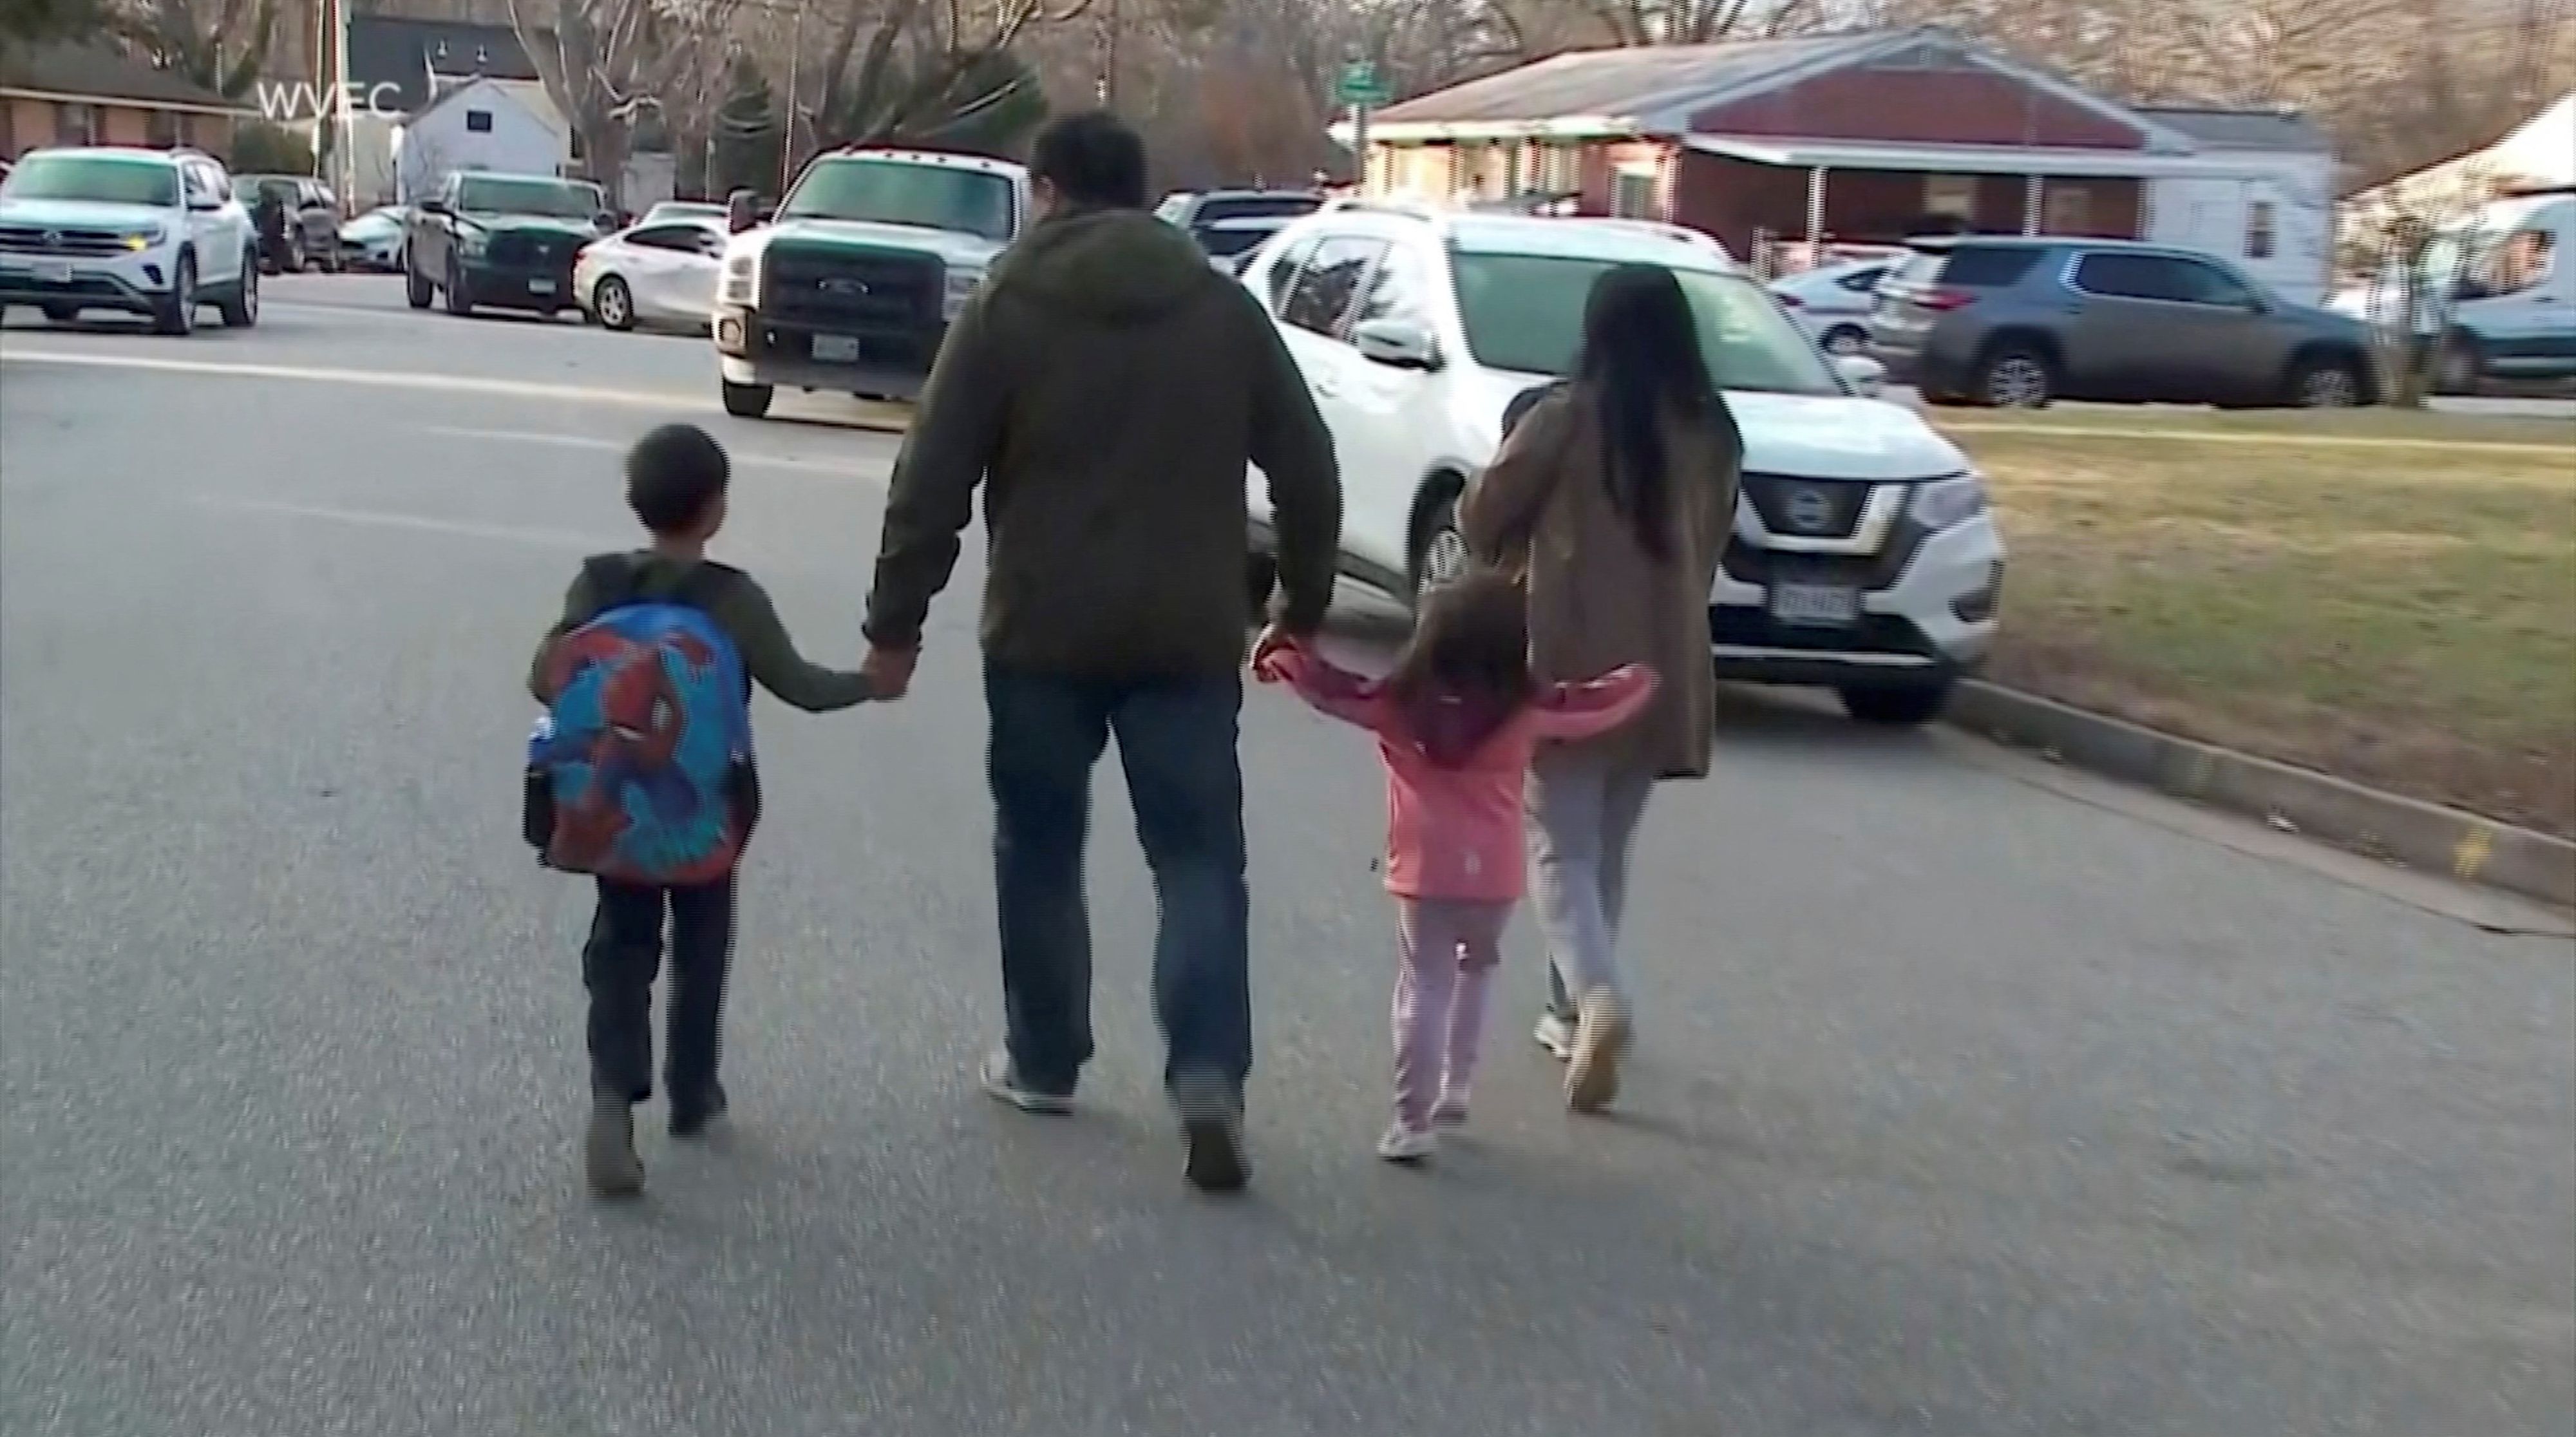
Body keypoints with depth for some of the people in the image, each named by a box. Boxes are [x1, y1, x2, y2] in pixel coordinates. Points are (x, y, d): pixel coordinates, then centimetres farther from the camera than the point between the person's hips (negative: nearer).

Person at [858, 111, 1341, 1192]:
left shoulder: (1008, 307, -2)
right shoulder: (1226, 308, 7)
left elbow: (932, 481, -5)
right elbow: (1308, 474, 7)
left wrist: (896, 622, 1)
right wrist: (1303, 604, 17)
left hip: (1042, 630, -1)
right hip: (1189, 633, 2)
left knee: (1041, 850, 14)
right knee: (1198, 855, 4)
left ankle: (1042, 1061, 24)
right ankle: (1208, 1070, -12)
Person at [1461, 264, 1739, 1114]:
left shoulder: (1568, 418, -11)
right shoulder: (1712, 432, 2)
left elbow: (1482, 518, -3)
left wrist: (1514, 561, 18)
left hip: (1569, 664, -4)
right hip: (1664, 669, 5)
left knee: (1561, 850, 0)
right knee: (1608, 850, 18)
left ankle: (1597, 997, -23)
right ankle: (1572, 1009, 25)